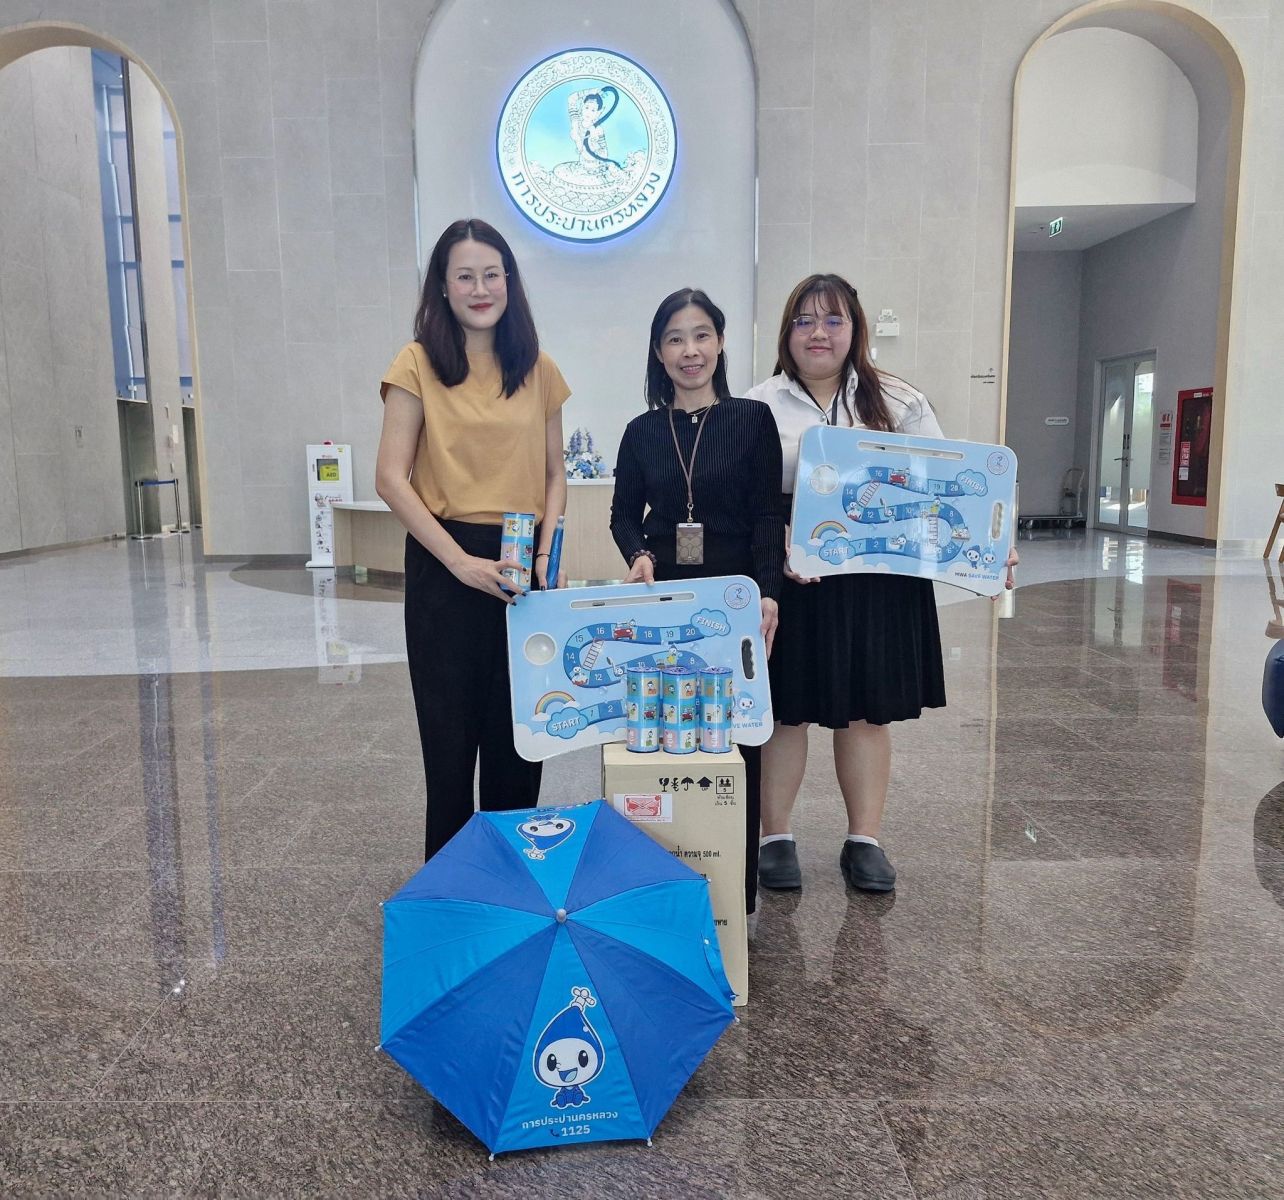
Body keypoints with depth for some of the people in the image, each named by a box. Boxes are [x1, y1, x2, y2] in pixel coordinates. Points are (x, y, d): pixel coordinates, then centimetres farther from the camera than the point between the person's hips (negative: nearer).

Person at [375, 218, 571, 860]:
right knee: (451, 728, 7)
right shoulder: (419, 364, -3)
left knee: (518, 732, 12)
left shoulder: (538, 370, 8)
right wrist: (460, 560, -17)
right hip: (446, 566, -3)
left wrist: (547, 552, -5)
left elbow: (554, 474, 11)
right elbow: (391, 478, -9)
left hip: (524, 568, 3)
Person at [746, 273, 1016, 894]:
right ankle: (775, 838, 21)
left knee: (867, 711, 10)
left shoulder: (898, 402, 7)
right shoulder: (760, 406, 2)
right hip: (789, 581, -1)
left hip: (877, 580, 2)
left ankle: (864, 839, 23)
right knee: (784, 709, 5)